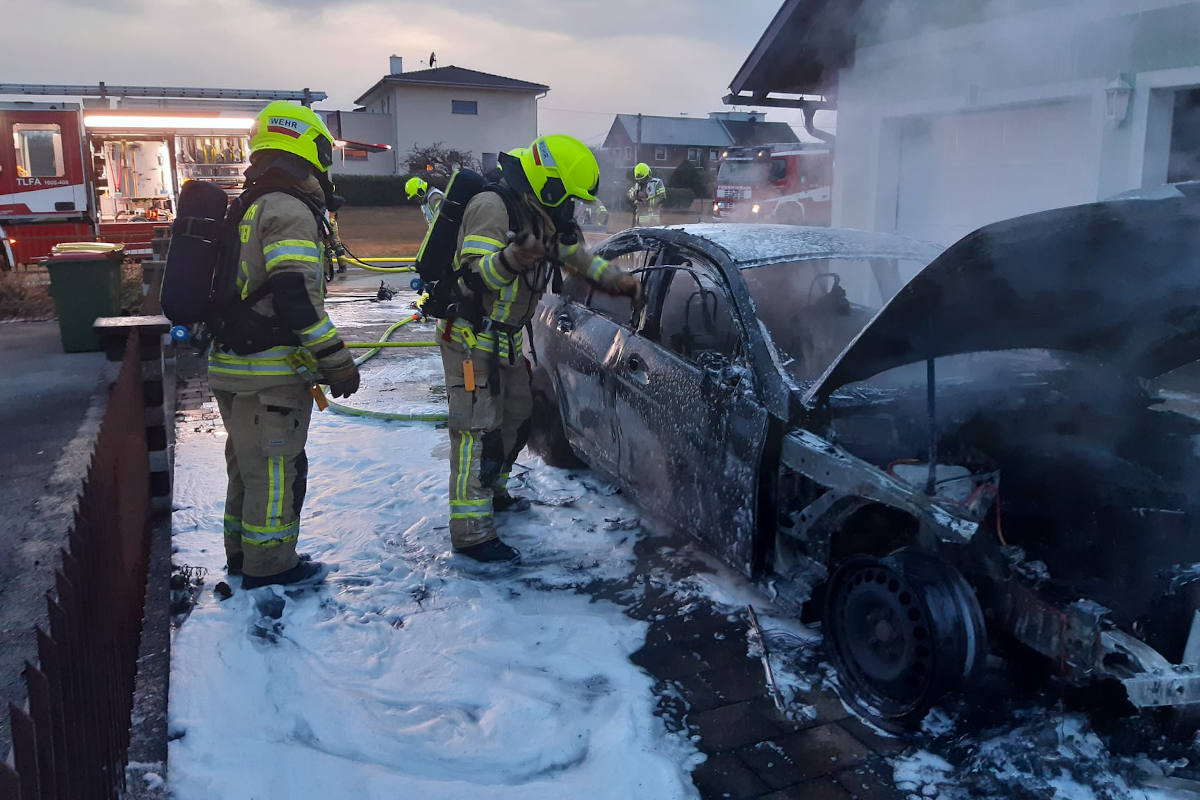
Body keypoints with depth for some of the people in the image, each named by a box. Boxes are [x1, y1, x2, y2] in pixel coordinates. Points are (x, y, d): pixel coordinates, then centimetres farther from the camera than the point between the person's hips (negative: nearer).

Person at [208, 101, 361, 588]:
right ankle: (269, 564, 13)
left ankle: (242, 553, 32)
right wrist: (337, 361, -20)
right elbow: (295, 297, -24)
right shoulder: (291, 209, -15)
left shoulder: (249, 208, 17)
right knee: (276, 468, 2)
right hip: (270, 375, -10)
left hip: (232, 368, 10)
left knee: (247, 462, 20)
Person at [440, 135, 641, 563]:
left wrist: (618, 280, 13)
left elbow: (579, 257, 21)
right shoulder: (492, 207, -22)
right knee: (479, 430, -10)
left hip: (507, 339, 9)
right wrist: (510, 259, -50)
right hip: (470, 338, -9)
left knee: (516, 419, 19)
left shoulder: (545, 218, 7)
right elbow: (474, 274, -32)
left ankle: (492, 490, 39)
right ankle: (471, 532, -6)